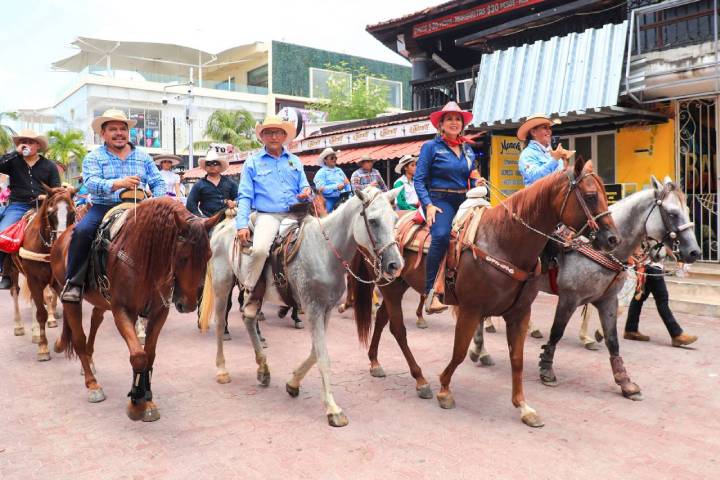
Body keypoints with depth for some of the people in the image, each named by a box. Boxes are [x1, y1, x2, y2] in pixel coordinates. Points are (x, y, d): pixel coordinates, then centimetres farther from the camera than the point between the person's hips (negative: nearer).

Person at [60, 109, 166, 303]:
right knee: (81, 231, -28)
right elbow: (91, 182, -11)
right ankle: (74, 282, -13)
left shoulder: (143, 157, 16)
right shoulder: (93, 157, 7)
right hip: (103, 207, -2)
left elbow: (158, 183, 12)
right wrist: (118, 183, -29)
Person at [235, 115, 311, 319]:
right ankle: (253, 293, -10)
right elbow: (245, 196, 5)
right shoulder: (253, 162, 10)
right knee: (259, 249, -32)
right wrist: (242, 225, -7)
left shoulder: (295, 161, 18)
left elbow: (304, 188, 19)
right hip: (267, 216, -3)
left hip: (295, 215, 4)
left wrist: (307, 193, -7)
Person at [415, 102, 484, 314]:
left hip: (463, 200, 6)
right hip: (439, 199, -6)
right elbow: (419, 180, -2)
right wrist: (428, 205, -15)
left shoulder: (468, 149, 18)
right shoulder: (431, 147, 3)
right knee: (441, 235, -33)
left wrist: (478, 181, 3)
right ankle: (430, 294, -30)